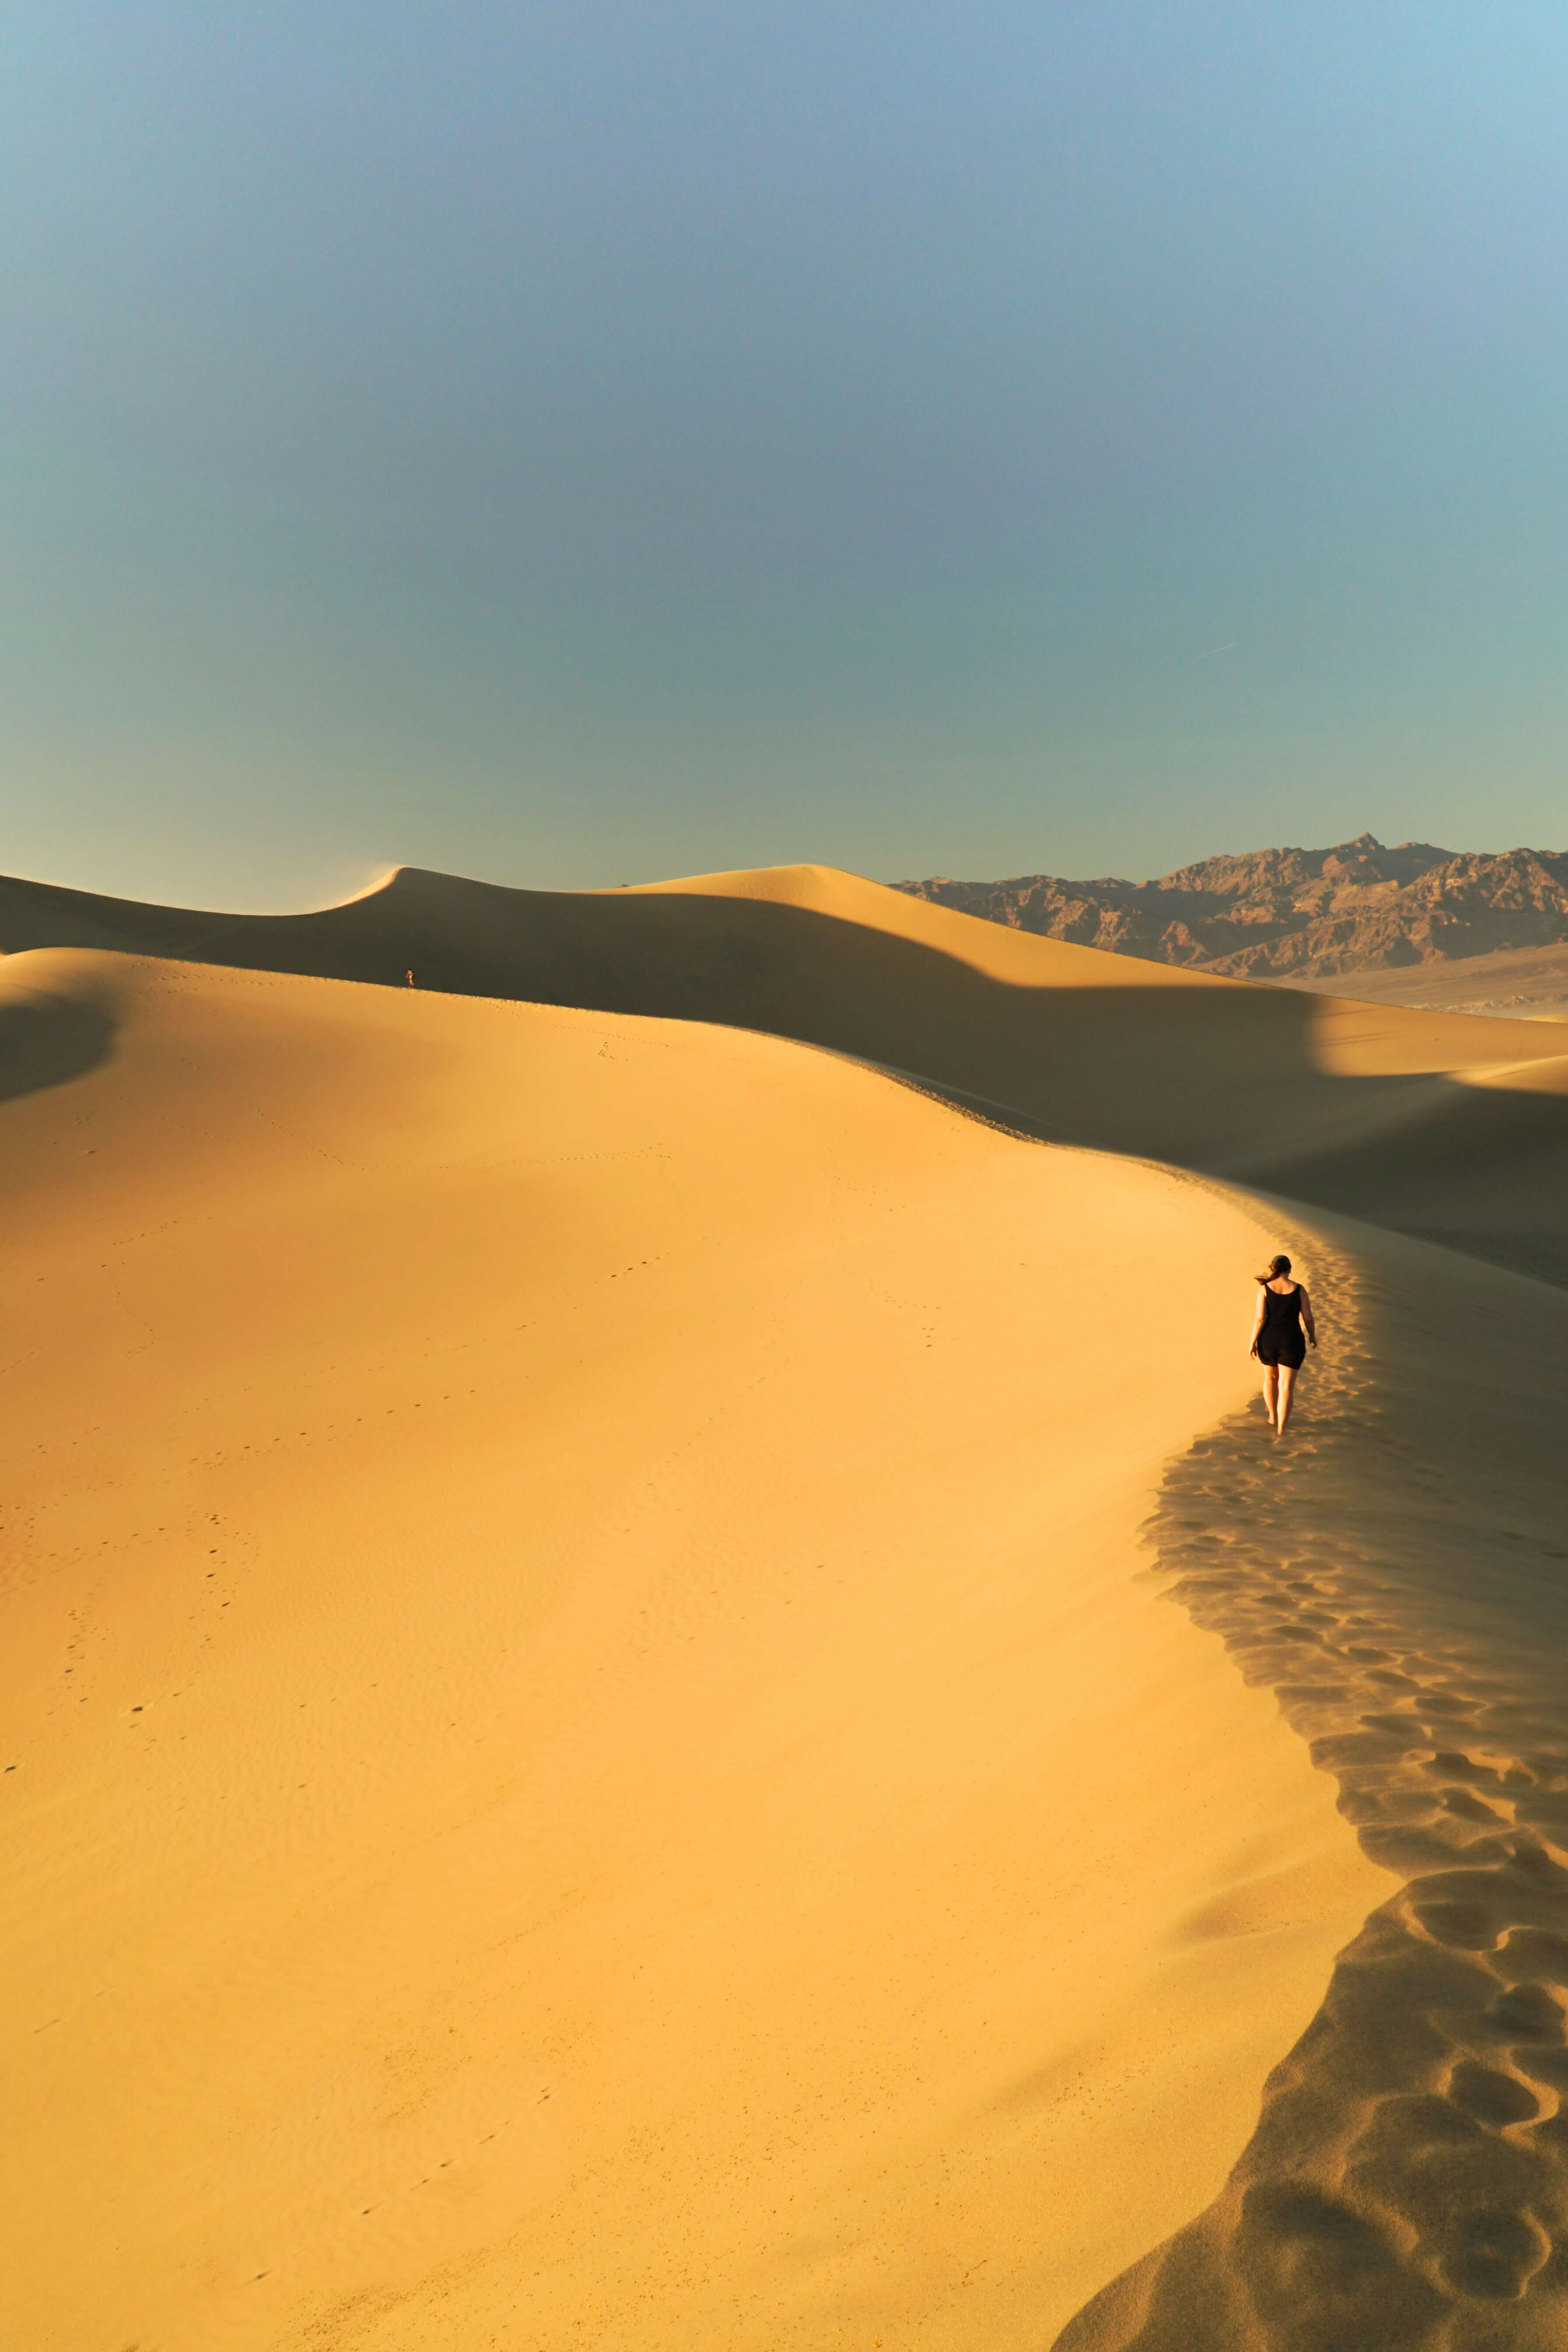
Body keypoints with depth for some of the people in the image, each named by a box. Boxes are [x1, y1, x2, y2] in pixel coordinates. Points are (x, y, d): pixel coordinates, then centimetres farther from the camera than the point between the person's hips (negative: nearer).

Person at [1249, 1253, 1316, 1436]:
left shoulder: (1265, 1289, -8)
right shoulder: (1299, 1290, -7)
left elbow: (1260, 1318, -12)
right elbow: (1308, 1319, -2)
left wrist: (1253, 1342, -2)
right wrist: (1313, 1337, 16)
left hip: (1268, 1341, 1)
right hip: (1291, 1344, -1)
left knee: (1270, 1376, 27)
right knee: (1286, 1387, 5)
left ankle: (1273, 1417, 37)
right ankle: (1280, 1429, -1)